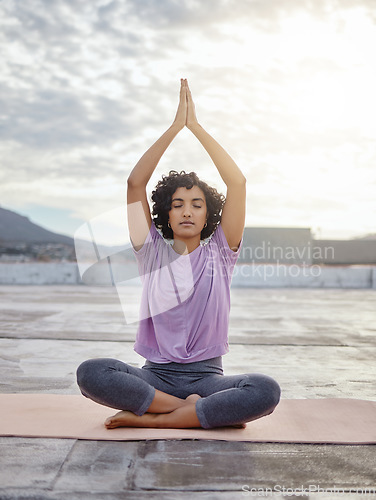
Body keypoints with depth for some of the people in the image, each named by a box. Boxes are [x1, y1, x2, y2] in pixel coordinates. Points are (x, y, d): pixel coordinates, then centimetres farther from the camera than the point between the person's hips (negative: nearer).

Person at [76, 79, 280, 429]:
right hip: (156, 373, 0)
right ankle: (198, 409, -20)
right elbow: (135, 183, -3)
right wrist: (175, 127, -4)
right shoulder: (153, 252, 6)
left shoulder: (219, 253, 5)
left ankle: (147, 419, -22)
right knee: (90, 373, -28)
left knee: (266, 391, -31)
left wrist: (196, 127, -3)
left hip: (206, 374, 0)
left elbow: (237, 182, -4)